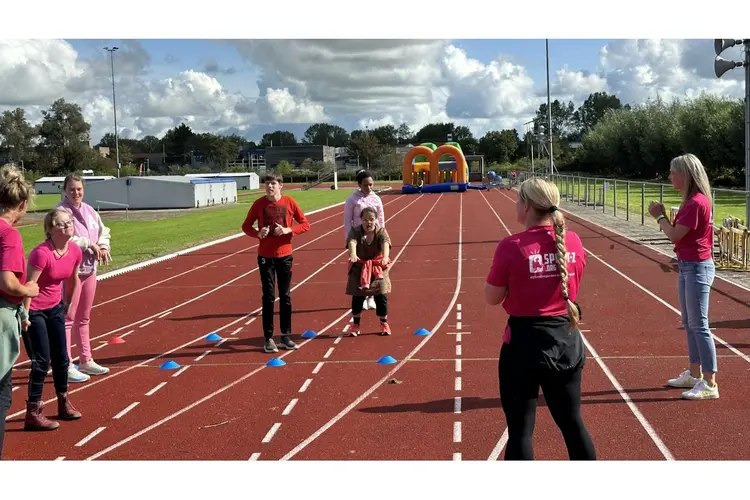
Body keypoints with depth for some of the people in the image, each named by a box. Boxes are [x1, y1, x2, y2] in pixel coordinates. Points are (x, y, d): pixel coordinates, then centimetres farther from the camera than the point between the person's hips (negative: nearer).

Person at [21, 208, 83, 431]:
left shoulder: (75, 252, -4)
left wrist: (68, 304, 23)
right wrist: (24, 316, -21)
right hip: (34, 311, -7)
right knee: (42, 361, -7)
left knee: (61, 358, 13)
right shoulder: (42, 253, -26)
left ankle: (64, 404, 30)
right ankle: (33, 414, 2)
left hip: (55, 308, 7)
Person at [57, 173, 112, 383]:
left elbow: (103, 231, 18)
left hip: (89, 269, 8)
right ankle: (66, 366, -1)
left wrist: (103, 247, -2)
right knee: (68, 318, -5)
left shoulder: (89, 210, 10)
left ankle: (85, 361, 28)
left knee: (83, 318, 18)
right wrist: (89, 244, -18)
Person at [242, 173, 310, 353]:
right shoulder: (259, 204, -3)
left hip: (285, 255, 1)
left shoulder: (289, 202, -3)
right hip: (265, 256, -1)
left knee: (285, 297, 7)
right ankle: (269, 339, 6)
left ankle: (286, 336, 17)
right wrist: (258, 233, -14)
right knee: (268, 297, 1)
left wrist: (288, 230, -15)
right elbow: (246, 226, 6)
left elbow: (305, 224, 1)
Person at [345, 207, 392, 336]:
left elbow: (385, 243, -30)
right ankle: (356, 325, 17)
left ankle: (384, 323, 18)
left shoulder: (381, 232, -10)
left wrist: (385, 257, -51)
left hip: (378, 269, 0)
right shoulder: (355, 231, -11)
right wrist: (353, 254, -54)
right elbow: (352, 242, -31)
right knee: (357, 297, 1)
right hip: (359, 269, 0)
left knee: (381, 296, 0)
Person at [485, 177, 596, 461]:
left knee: (520, 429, 6)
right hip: (567, 341, 5)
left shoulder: (512, 247, -15)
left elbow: (492, 298, -6)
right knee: (572, 422, 19)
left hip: (525, 342, -5)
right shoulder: (573, 242, -1)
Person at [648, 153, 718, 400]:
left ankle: (710, 384, -3)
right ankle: (694, 375, 28)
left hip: (697, 268, -10)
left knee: (699, 325, -7)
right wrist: (663, 216, 2)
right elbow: (680, 233, 12)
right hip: (687, 266, 10)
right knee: (689, 323, 17)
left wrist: (660, 216, -5)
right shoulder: (691, 201, 11)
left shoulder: (697, 202, -20)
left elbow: (675, 235, -20)